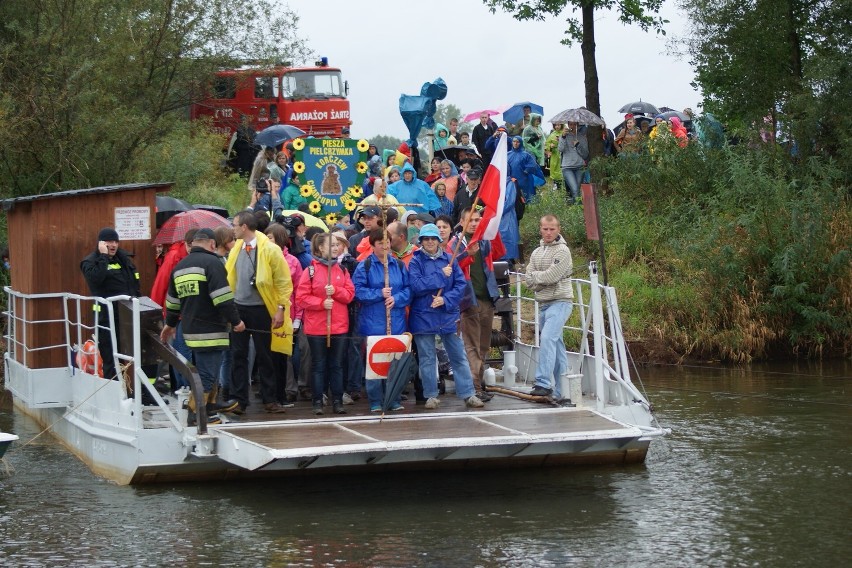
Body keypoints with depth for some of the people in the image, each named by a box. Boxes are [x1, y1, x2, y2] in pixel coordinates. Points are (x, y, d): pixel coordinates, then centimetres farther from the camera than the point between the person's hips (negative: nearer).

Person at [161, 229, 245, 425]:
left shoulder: (180, 266, 15)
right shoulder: (212, 262, -10)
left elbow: (173, 300, 25)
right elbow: (222, 297, -18)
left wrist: (170, 323, 38)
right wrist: (235, 321, -10)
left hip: (191, 329, 8)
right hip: (211, 330, -8)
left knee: (206, 370, 22)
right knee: (207, 372, -5)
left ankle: (209, 404, 32)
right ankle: (197, 413, -5)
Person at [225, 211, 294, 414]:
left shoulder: (270, 250, -9)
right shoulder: (236, 249, 7)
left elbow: (284, 282, -8)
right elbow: (229, 278, 10)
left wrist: (280, 309, -12)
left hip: (261, 309, -4)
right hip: (238, 308, 4)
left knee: (264, 356, 5)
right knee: (238, 355, 3)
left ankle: (269, 400, 14)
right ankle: (238, 400, 7)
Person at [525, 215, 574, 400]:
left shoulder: (562, 251, -7)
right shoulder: (536, 253, 14)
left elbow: (550, 276, -17)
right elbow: (529, 281, 6)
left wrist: (535, 275, -1)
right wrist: (544, 278, -11)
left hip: (559, 302, -8)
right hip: (543, 304, 8)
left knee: (547, 339, -23)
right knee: (556, 344, 10)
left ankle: (544, 383, -28)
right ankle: (562, 390, 13)